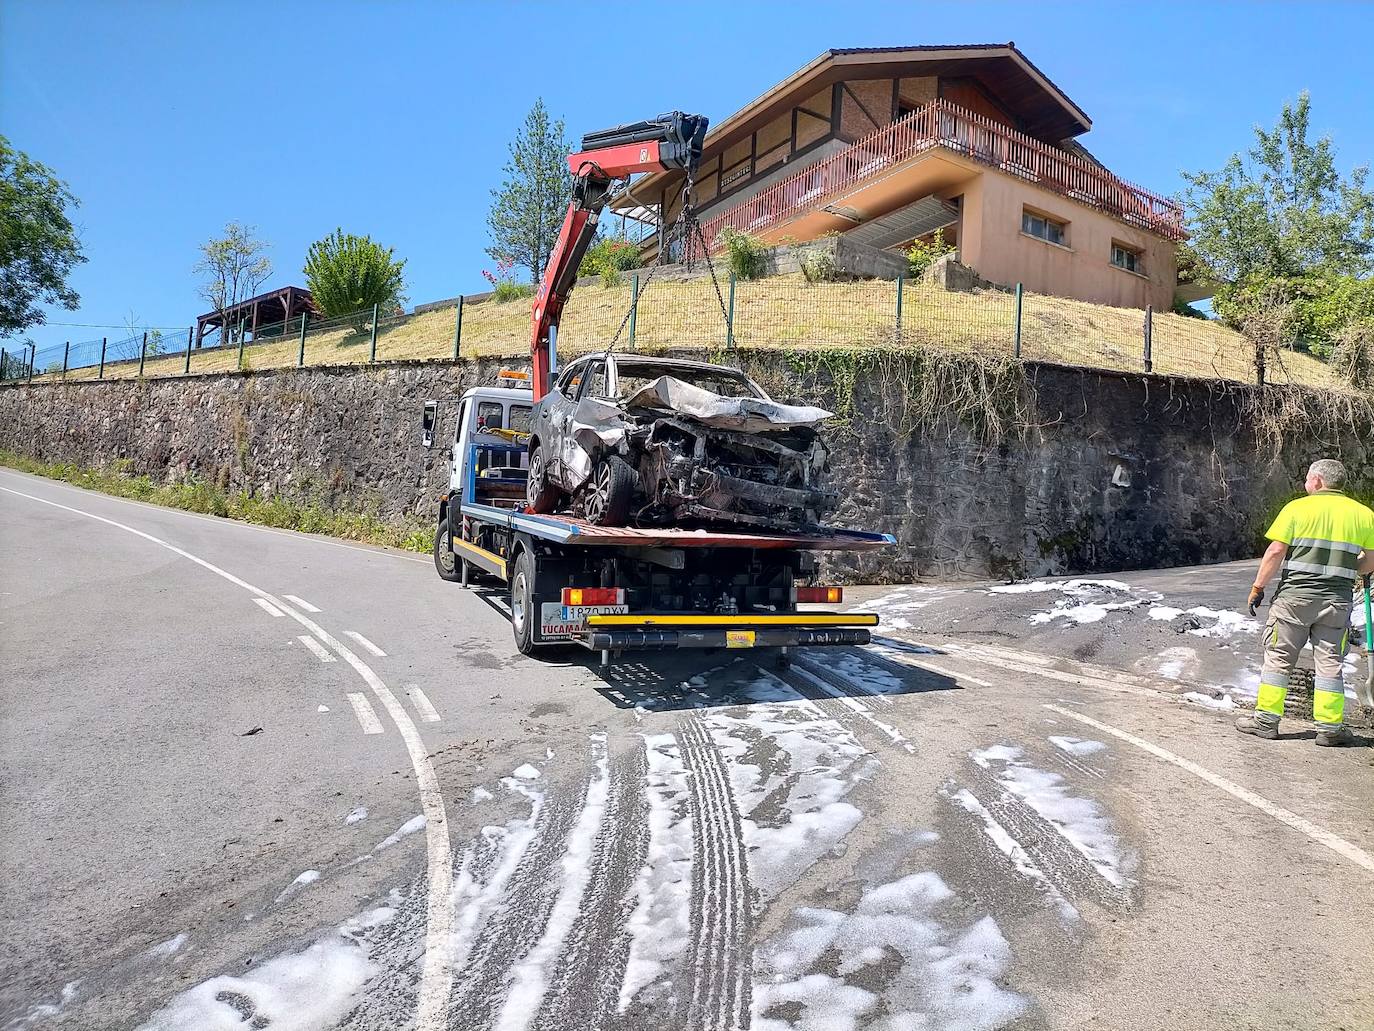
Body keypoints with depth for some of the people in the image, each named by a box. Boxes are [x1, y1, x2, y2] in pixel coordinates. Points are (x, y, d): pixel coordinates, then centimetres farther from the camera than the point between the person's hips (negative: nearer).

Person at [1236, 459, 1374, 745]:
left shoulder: (1297, 508, -5)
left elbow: (1276, 552, -10)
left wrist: (1258, 588, -3)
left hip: (1296, 594, -3)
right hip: (1338, 599, 3)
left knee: (1278, 657, 5)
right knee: (1329, 662, 9)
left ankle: (1266, 719, 8)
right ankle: (1329, 726, 10)